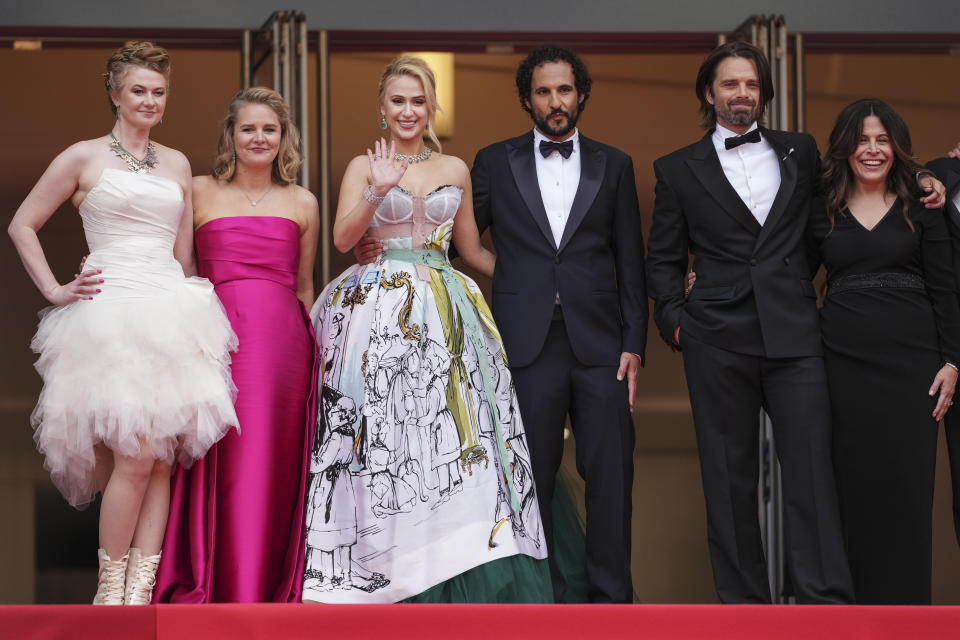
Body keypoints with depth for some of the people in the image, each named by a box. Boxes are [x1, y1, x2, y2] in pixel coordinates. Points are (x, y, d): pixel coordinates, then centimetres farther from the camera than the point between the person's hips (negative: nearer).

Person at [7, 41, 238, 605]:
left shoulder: (177, 164, 18)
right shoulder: (84, 158, 5)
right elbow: (22, 225, 8)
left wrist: (195, 304, 15)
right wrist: (55, 291, 2)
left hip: (173, 313, 5)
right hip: (112, 317, -5)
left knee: (164, 459, -3)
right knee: (136, 458, -14)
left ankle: (140, 592, 0)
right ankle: (109, 593, -3)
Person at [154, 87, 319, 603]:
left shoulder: (302, 203, 13)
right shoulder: (199, 193, 8)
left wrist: (310, 349, 20)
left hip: (282, 342, 1)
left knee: (274, 464, 2)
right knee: (221, 465, -4)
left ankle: (272, 589, 10)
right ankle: (215, 587, 3)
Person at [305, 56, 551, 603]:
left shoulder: (455, 170, 13)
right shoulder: (365, 167, 6)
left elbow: (472, 249, 20)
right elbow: (342, 238, -8)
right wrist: (378, 191, -21)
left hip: (445, 313, 3)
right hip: (380, 311, -3)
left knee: (454, 431, -4)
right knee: (385, 433, -7)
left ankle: (455, 583, -1)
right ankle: (385, 574, -1)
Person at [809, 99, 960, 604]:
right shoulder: (821, 213, 9)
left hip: (911, 355, -1)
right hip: (844, 359, 1)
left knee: (907, 481, -2)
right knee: (856, 482, 2)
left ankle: (907, 600, 6)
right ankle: (864, 600, 10)